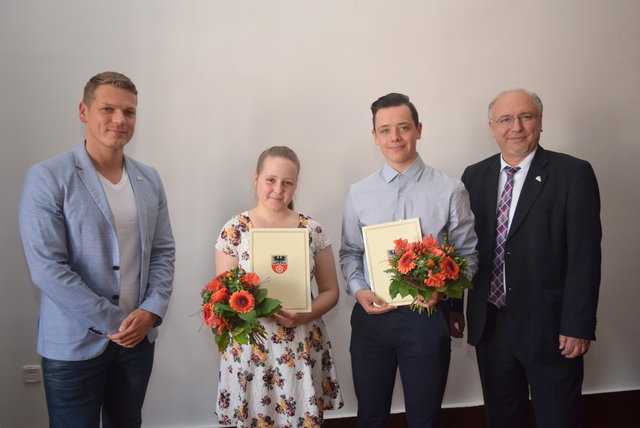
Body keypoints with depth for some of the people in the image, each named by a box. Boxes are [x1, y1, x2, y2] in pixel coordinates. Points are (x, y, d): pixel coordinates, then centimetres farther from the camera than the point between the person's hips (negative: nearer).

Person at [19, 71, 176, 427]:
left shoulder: (149, 180, 4)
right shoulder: (47, 178, -10)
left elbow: (163, 252, 6)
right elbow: (46, 267, -15)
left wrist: (152, 311, -8)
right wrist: (112, 322, -14)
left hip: (139, 337, 4)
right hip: (74, 344, -4)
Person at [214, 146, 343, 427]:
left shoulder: (312, 230, 0)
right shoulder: (234, 230, -3)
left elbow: (330, 291, 4)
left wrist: (303, 316, -15)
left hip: (303, 350, 2)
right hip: (250, 349, -1)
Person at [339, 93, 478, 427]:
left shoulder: (450, 191, -4)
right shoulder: (359, 193, 4)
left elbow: (468, 254, -1)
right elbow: (349, 252, 9)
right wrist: (358, 290, -8)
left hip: (426, 316, -2)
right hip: (371, 315, 2)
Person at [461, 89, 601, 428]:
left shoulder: (573, 174, -8)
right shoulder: (474, 177, 4)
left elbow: (584, 256, -11)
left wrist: (577, 326, -13)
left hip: (549, 326, -3)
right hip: (489, 323, 4)